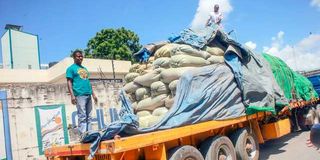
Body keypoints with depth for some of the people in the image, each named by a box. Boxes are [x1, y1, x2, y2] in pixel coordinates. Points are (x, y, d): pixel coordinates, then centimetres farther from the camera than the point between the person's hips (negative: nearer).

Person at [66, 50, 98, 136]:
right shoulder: (71, 68, 3)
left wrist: (93, 94, 19)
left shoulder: (84, 68, 22)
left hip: (88, 95, 7)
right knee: (82, 116, -8)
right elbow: (69, 82, -4)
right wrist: (72, 95, -15)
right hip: (79, 95, -7)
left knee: (89, 117, 6)